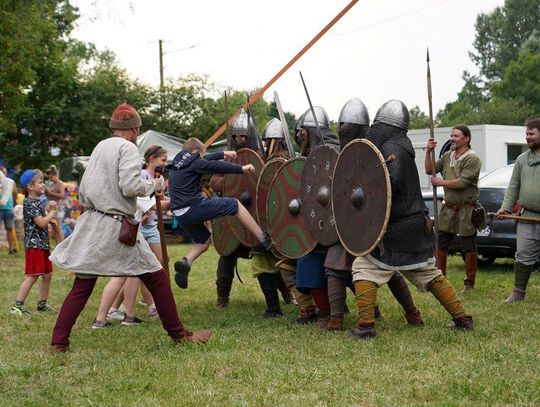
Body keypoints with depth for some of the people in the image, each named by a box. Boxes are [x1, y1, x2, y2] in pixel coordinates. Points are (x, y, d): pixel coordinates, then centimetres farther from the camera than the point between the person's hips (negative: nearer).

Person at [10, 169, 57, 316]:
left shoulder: (39, 202, 13)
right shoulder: (29, 203, -15)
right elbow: (41, 223, -21)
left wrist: (49, 219, 7)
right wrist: (52, 212, -8)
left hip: (43, 243, 10)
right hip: (34, 244, -10)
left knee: (47, 274, 14)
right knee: (32, 276, -11)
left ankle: (42, 304, 25)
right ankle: (17, 306, -9)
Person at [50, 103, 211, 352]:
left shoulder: (100, 147, 16)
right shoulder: (128, 148, -7)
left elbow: (83, 190, 19)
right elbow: (130, 186, -18)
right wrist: (153, 186, -2)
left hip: (91, 223, 8)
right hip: (116, 227, -7)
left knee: (82, 286, 10)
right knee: (157, 278, 3)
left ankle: (59, 341, 5)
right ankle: (178, 334, 8)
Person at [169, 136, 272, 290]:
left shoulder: (178, 163, 22)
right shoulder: (193, 162, -2)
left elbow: (206, 160, 36)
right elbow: (216, 167, -13)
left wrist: (223, 154, 45)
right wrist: (241, 168, -8)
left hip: (181, 215, 8)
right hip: (195, 206, -8)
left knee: (204, 240, 26)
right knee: (235, 204, 4)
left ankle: (185, 262, 0)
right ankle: (264, 239, 0)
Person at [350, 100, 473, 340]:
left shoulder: (391, 147, -14)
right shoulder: (401, 146, 15)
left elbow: (391, 182, -29)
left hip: (396, 229, -9)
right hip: (417, 227, 9)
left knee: (364, 269, -4)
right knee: (430, 274, 18)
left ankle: (365, 326, -7)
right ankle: (463, 319, 20)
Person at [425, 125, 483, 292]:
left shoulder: (472, 159, -11)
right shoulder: (447, 156, 10)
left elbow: (462, 182, -20)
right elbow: (429, 170, 10)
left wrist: (440, 182, -11)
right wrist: (428, 152, -3)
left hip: (466, 209, -6)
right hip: (449, 208, 6)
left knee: (469, 248, 2)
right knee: (441, 245, 8)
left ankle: (469, 283, 12)